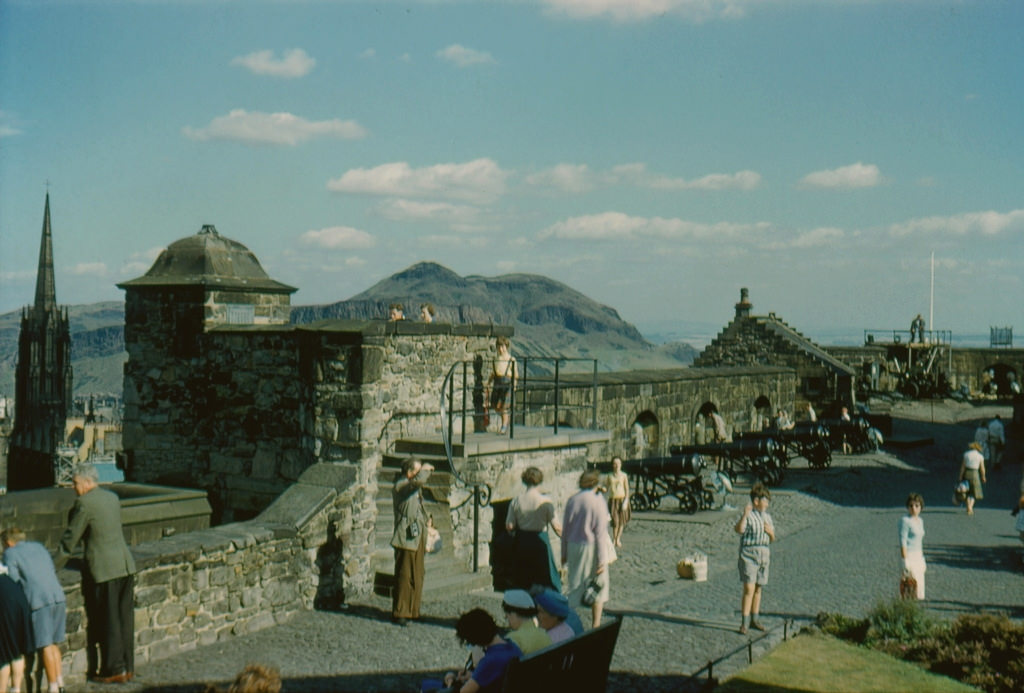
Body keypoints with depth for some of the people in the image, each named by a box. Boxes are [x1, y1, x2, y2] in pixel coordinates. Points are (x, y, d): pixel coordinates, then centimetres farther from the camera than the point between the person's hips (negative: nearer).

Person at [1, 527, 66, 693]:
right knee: (54, 643, 15)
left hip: (39, 602, -6)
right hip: (59, 598, 6)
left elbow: (13, 582, -2)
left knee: (46, 646, -1)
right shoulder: (39, 546, 23)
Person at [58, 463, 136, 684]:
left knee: (107, 622, 3)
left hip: (104, 569, -7)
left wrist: (56, 563, 4)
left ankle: (114, 670, 10)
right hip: (125, 564, 7)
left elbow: (71, 537, -6)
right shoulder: (113, 497, 12)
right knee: (124, 620, 12)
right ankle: (128, 667, 19)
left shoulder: (85, 503, -11)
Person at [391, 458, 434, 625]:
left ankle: (413, 611, 19)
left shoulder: (414, 488, 18)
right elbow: (419, 480, -30)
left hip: (418, 537, 9)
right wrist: (426, 469, -12)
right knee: (404, 576, -7)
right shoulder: (400, 485, -12)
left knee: (417, 576, 12)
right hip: (406, 538, -9)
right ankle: (399, 613, -1)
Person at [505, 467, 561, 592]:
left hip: (521, 542, 3)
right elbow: (556, 527, -9)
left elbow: (509, 526, -2)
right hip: (540, 541, -3)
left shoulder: (516, 501, -2)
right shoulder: (545, 501, -11)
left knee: (522, 583, 14)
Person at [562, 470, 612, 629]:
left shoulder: (571, 501, 2)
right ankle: (596, 625, 13)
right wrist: (603, 559, -10)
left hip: (573, 546, 4)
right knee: (598, 586, 10)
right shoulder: (598, 501, -12)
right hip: (591, 546, -4)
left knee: (575, 586, 13)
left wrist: (564, 553, 17)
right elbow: (600, 532, -13)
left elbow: (565, 529, 8)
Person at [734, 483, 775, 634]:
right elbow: (739, 530, -27)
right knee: (749, 589, -12)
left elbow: (772, 539, 20)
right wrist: (744, 515, -40)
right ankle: (744, 622, -8)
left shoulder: (767, 517, 14)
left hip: (764, 555, 7)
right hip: (749, 555, -7)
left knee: (758, 589, 12)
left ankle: (754, 620, 22)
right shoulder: (748, 516, -9)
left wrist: (770, 532, -2)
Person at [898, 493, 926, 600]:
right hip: (908, 555, -8)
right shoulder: (905, 520, -14)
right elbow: (903, 542, -17)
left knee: (920, 585, 10)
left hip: (918, 556, 8)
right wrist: (905, 562, -20)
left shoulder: (920, 520, 11)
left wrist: (922, 560, 19)